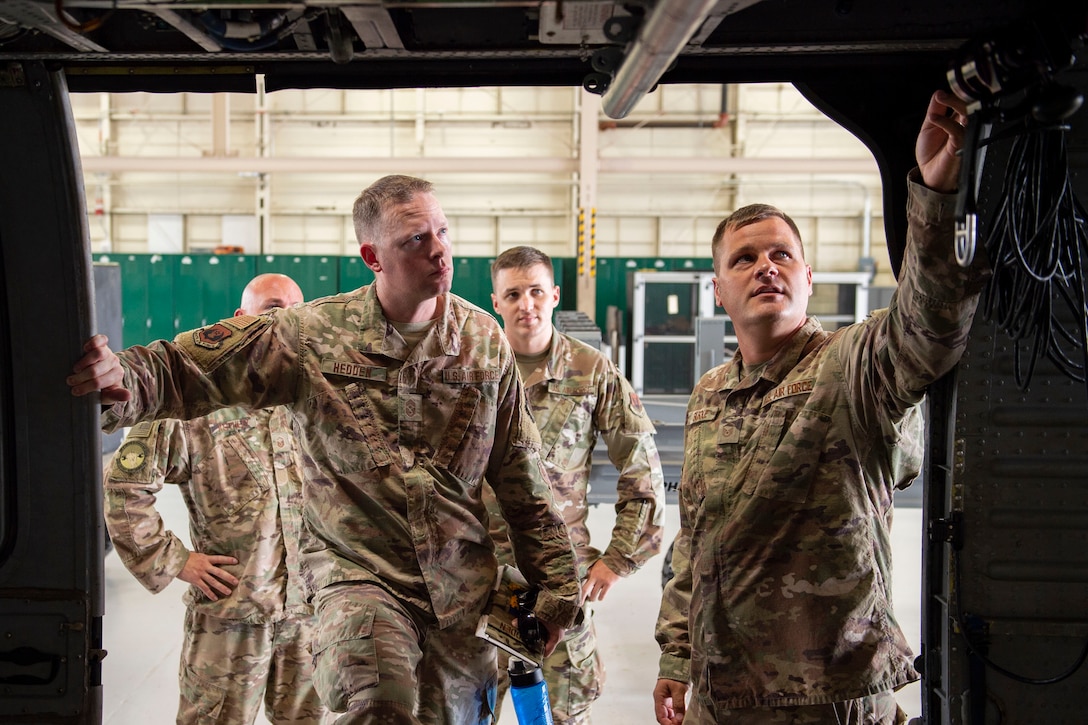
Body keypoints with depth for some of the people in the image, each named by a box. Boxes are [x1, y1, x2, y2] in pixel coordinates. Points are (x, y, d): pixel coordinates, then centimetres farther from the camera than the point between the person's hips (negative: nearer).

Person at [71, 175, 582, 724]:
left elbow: (522, 480, 9)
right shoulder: (310, 335, -4)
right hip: (358, 572, -3)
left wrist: (556, 586, 10)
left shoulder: (484, 339, 3)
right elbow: (187, 370, -8)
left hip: (462, 586, 3)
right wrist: (122, 379, -31)